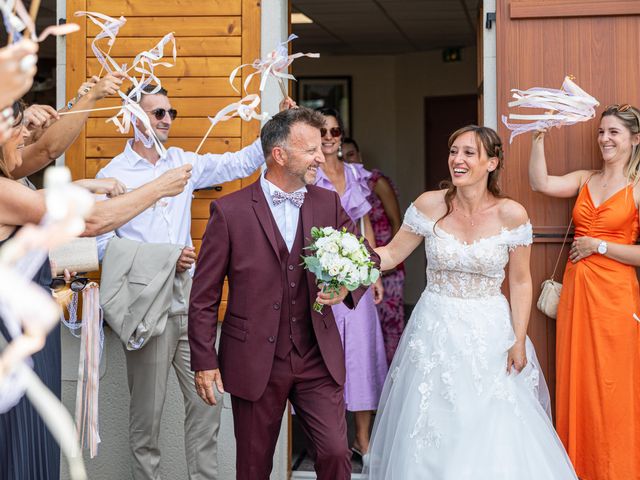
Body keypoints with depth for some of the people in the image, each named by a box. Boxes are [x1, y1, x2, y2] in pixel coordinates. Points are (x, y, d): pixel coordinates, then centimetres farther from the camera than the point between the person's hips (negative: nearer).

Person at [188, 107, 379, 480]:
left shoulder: (328, 204, 4)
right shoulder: (230, 211, -6)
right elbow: (204, 297, -3)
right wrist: (204, 362, -4)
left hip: (318, 359, 2)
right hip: (254, 362, -2)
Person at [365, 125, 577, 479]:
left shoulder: (511, 214, -9)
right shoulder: (430, 205, -6)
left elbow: (520, 282, -2)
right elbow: (392, 254, 1)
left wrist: (519, 341, -4)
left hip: (490, 332, -1)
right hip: (436, 331, 1)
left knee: (496, 438, 1)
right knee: (431, 433, 7)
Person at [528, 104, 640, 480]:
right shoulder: (585, 180, 10)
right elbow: (540, 183, -6)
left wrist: (598, 245, -13)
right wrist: (539, 136, -9)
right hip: (576, 290, 5)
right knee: (576, 383, 10)